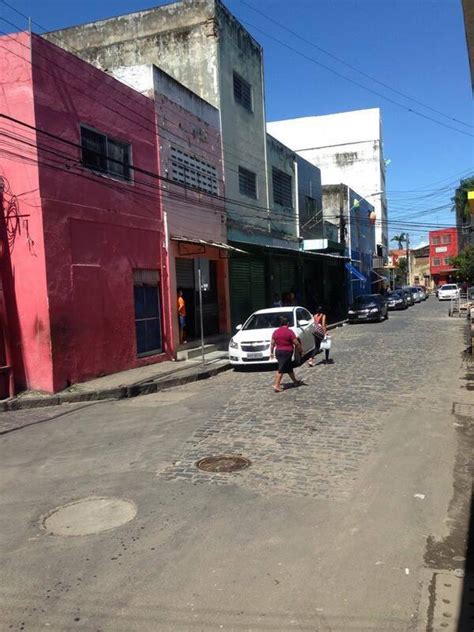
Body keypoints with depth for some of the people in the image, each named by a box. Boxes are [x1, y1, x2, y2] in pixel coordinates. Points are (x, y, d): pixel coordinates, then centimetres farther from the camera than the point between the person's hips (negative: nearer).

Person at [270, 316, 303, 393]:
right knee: (281, 369, -5)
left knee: (289, 367, 19)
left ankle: (295, 381, 32)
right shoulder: (289, 332, -12)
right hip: (286, 352, -6)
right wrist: (300, 349, 2)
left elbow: (272, 343, 9)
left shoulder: (275, 332, 5)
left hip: (278, 351, 6)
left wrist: (271, 352, 17)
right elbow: (296, 343, -13)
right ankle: (276, 385, -8)